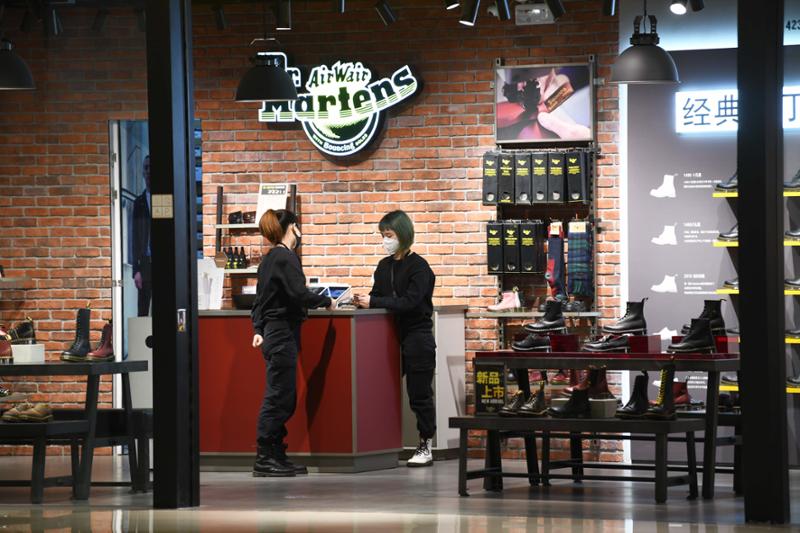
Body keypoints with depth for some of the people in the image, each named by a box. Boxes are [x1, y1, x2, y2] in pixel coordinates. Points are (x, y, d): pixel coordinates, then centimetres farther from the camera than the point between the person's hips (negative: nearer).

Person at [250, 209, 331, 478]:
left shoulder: (269, 259, 15)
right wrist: (326, 301, -8)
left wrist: (259, 329, 17)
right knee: (278, 398, -7)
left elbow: (260, 299, 17)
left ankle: (277, 456, 14)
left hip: (272, 332, 10)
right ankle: (264, 459, -7)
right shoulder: (285, 258, -13)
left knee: (285, 399, 12)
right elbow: (299, 294, -21)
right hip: (283, 334, -10)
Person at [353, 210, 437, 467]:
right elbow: (378, 296, 11)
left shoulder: (418, 266, -9)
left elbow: (410, 302, -19)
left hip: (417, 337, -6)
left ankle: (426, 446, 7)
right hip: (392, 337, 6)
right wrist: (363, 301, -12)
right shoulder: (384, 266, 11)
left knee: (419, 393, -1)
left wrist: (373, 302, -23)